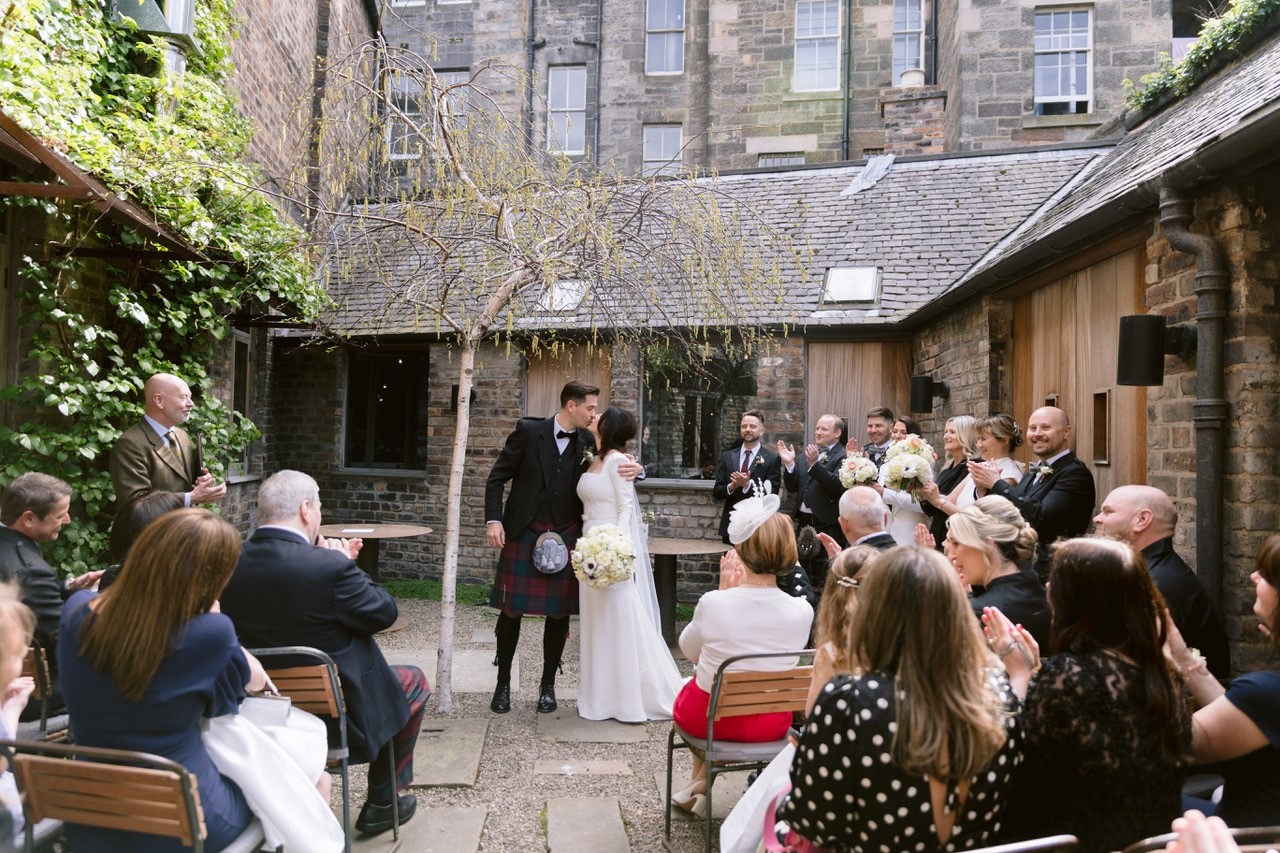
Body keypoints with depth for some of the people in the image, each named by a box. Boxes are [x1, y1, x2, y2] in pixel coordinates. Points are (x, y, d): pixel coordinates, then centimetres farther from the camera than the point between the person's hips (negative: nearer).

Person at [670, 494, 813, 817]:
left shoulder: (713, 602, -26)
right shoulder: (802, 611, -19)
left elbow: (689, 651, -3)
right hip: (770, 725, 2)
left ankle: (700, 775, 37)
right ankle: (703, 781, 32)